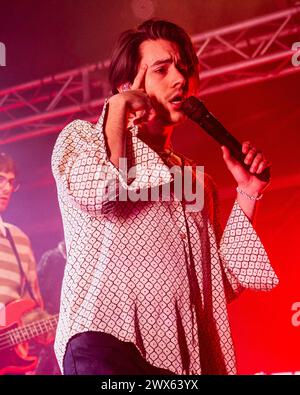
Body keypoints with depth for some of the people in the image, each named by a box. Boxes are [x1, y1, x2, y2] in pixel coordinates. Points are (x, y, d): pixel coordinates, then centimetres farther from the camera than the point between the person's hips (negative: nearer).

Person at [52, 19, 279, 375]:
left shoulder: (199, 181, 25)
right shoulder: (81, 136, 13)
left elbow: (225, 280, 19)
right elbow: (99, 191, -10)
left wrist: (248, 193, 13)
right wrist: (118, 106, 2)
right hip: (107, 337, -5)